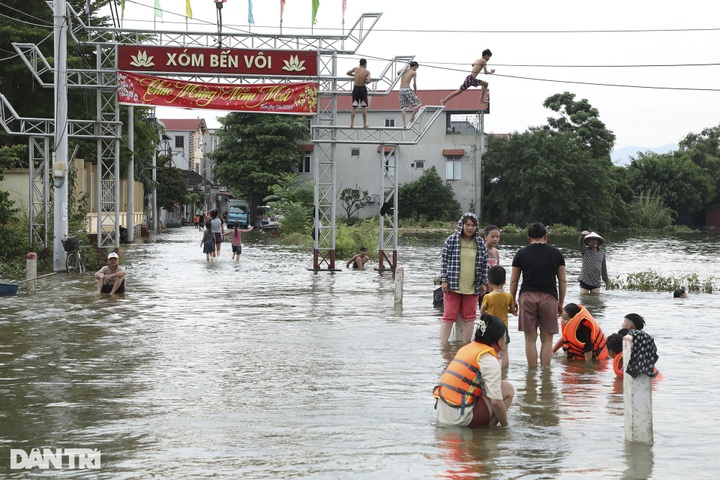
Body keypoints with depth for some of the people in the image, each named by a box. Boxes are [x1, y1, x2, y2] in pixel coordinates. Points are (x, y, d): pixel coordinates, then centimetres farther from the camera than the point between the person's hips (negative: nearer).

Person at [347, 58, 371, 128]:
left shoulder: (356, 69, 1)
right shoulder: (367, 71, -8)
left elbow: (348, 73, 13)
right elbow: (368, 80, -20)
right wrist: (365, 82, 2)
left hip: (356, 89, 2)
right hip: (363, 89, -2)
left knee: (354, 107, 6)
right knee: (364, 107, 6)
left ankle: (352, 123, 0)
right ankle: (365, 124, 7)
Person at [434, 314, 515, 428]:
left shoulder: (465, 349, 16)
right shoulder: (490, 361, -9)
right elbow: (496, 402, -12)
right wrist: (505, 425, 2)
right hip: (460, 418, -9)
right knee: (508, 389, 1)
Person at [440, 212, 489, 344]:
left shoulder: (480, 243, 6)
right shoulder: (452, 240, -2)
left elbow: (484, 264, 10)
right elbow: (444, 260, -1)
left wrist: (484, 283, 7)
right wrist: (444, 280, -7)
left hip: (472, 287, 3)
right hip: (453, 285, -3)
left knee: (469, 317, 7)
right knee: (449, 316, -2)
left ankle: (467, 344, 15)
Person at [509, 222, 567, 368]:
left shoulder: (522, 253, 7)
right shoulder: (556, 254, 8)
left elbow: (514, 281, 8)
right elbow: (562, 281, 10)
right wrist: (561, 303, 17)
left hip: (527, 296, 0)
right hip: (549, 297, 0)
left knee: (530, 339, 6)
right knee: (547, 339, 6)